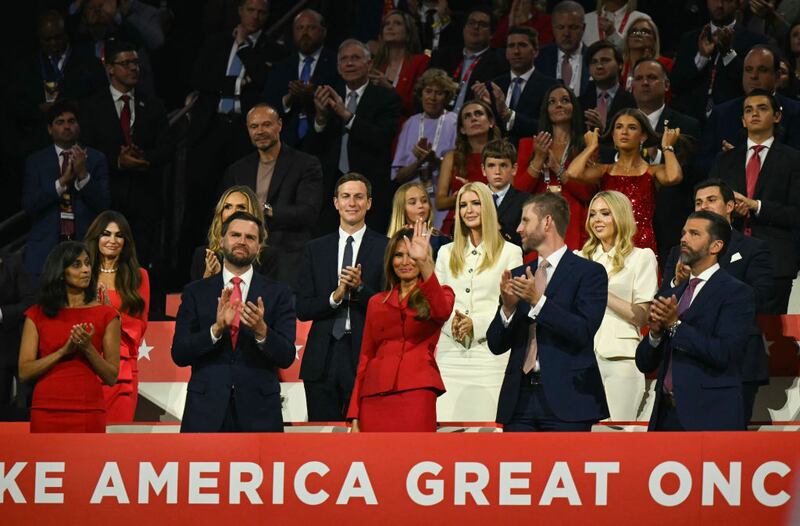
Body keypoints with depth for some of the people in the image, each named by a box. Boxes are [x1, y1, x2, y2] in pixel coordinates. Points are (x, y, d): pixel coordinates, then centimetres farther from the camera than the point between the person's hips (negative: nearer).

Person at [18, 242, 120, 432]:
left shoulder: (106, 315, 5)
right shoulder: (37, 315, 8)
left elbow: (111, 377, 3)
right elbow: (24, 372, 0)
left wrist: (88, 348, -13)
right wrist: (63, 351, -12)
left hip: (88, 411, -1)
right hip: (46, 412, 1)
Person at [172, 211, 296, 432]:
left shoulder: (278, 294, 4)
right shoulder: (195, 292, 6)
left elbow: (286, 357, -3)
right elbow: (179, 354, -2)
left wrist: (261, 330, -22)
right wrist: (217, 328, -17)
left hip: (258, 414, 0)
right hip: (206, 413, 0)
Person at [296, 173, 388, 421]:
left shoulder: (385, 248, 4)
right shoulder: (314, 249, 12)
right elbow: (302, 309, 6)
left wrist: (360, 288, -18)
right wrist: (335, 297, -11)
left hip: (366, 357, -3)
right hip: (322, 361, 3)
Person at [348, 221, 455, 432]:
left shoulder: (438, 294, 12)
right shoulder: (377, 303, 21)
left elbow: (442, 311, -14)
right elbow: (365, 358, 17)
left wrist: (423, 263, -27)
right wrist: (354, 416, 9)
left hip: (415, 392, -3)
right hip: (375, 397, 3)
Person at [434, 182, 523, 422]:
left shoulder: (510, 252, 6)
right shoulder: (446, 253, 18)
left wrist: (476, 323, -14)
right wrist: (451, 322, -8)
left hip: (490, 354, -3)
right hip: (450, 354, 3)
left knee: (485, 416, -9)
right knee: (446, 414, -6)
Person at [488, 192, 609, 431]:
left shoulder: (589, 272, 1)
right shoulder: (518, 276, 17)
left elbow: (584, 332, -12)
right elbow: (496, 345, 14)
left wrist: (538, 300, -16)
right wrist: (508, 307, -5)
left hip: (565, 399, -5)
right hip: (520, 399, 5)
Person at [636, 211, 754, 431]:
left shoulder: (736, 293, -2)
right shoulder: (670, 294, 18)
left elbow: (725, 353, -15)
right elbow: (644, 363, 16)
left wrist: (675, 325, -14)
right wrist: (655, 332, -4)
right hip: (666, 415, 6)